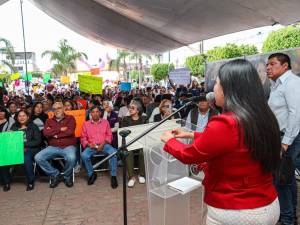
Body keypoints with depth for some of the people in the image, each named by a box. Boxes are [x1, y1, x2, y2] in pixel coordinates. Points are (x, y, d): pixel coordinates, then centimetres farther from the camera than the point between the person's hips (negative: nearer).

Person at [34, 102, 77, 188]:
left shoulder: (70, 118, 7)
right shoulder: (49, 121, 16)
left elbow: (70, 131, -10)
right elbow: (46, 133, -3)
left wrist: (55, 134, -3)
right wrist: (60, 129, -6)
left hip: (68, 146, -3)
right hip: (53, 147, 4)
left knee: (71, 158, -35)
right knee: (38, 157, -19)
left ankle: (67, 176, -2)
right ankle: (55, 175, 1)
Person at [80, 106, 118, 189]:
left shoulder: (105, 122, 13)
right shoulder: (86, 124, 13)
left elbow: (109, 135, 8)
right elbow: (83, 138, 11)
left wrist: (103, 144, -9)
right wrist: (88, 144, -9)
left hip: (104, 145, 0)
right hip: (92, 146, 1)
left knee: (114, 153, -31)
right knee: (84, 155, -31)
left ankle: (113, 176, -17)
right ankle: (91, 174, -6)